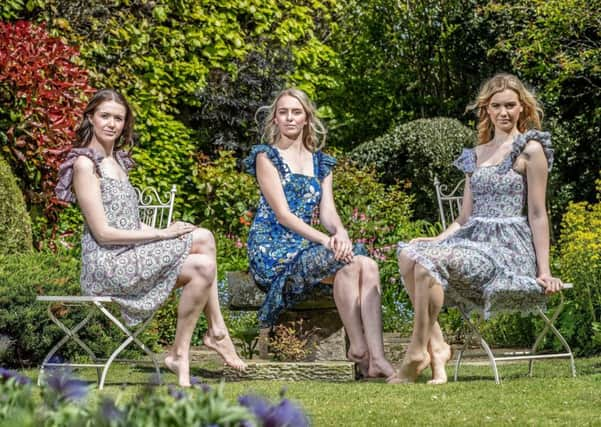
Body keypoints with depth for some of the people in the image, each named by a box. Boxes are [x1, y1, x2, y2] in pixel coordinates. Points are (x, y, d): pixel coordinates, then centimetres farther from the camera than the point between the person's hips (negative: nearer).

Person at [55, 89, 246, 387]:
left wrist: (167, 233, -1)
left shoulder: (118, 161, 19)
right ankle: (217, 333, -7)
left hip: (130, 255, 8)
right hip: (106, 264, -8)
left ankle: (180, 354, -12)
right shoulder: (85, 164, -10)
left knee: (203, 247, -15)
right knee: (202, 240, -19)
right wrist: (162, 235, -13)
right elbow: (102, 232, -15)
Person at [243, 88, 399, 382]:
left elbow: (328, 212, 8)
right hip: (273, 250, -5)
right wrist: (325, 240, -22)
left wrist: (340, 233, -17)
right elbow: (282, 214, -9)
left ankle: (377, 358, -37)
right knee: (348, 263, -32)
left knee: (368, 265, -27)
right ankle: (358, 347, -26)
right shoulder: (267, 156, 2)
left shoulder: (321, 163, 20)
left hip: (305, 246, 5)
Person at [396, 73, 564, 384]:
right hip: (473, 239, 7)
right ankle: (436, 346, -23)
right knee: (409, 253, -21)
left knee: (429, 260, -29)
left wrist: (543, 271, -8)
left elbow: (537, 214, -3)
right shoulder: (475, 155, 20)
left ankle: (418, 352, -20)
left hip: (509, 247, -7)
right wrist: (434, 242, 2)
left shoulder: (530, 150, 1)